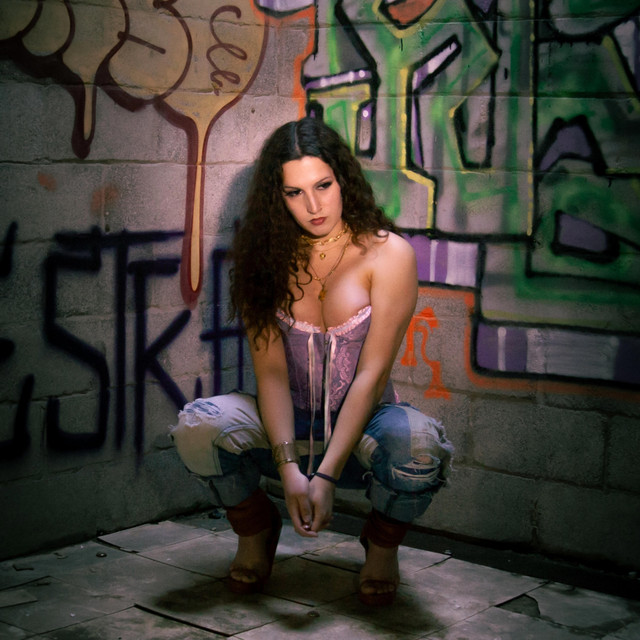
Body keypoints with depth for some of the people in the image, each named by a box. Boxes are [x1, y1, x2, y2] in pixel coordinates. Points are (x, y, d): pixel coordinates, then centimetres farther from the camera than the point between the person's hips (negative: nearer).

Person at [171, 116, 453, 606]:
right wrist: (289, 468, -25)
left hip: (365, 425, -2)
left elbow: (371, 375, -15)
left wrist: (327, 475, -24)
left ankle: (383, 543, -1)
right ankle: (255, 529, 5)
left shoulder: (388, 254, -9)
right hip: (289, 426, 2)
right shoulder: (268, 255, -1)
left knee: (419, 444, -37)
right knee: (199, 425, -27)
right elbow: (270, 369, -9)